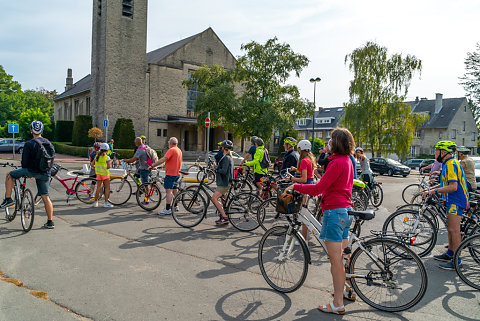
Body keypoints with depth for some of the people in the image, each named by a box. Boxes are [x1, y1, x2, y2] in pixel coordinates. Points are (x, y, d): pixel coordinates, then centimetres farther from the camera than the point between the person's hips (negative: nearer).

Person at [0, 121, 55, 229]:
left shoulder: (29, 144, -7)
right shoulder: (49, 143, 10)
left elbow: (24, 161, -6)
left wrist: (26, 173, 12)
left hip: (32, 171, -5)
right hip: (45, 174, 5)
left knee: (9, 175, 17)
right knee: (45, 197, 7)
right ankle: (50, 222, 8)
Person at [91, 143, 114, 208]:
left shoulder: (97, 156, 5)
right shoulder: (107, 157, -10)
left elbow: (92, 164, 6)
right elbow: (108, 166, -15)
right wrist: (110, 162, 3)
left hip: (98, 174, 5)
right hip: (105, 174, -5)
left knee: (98, 188, 9)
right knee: (107, 188, 4)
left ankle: (96, 202, 11)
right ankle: (106, 203, 3)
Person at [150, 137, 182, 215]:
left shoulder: (171, 150, -15)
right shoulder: (179, 150, 14)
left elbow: (163, 159, -24)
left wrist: (152, 165, -22)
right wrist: (166, 164, 28)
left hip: (170, 173, -10)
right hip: (177, 173, 10)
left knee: (168, 190, -10)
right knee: (174, 190, 18)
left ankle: (167, 209, -11)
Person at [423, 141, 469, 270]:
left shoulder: (451, 164, -20)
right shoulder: (449, 163, 15)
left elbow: (453, 187, -27)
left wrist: (433, 191, -25)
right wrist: (431, 188, 15)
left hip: (456, 201, -11)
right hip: (452, 200, 11)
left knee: (454, 230, -8)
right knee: (451, 228, 17)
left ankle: (456, 261, -2)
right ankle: (449, 254, 28)